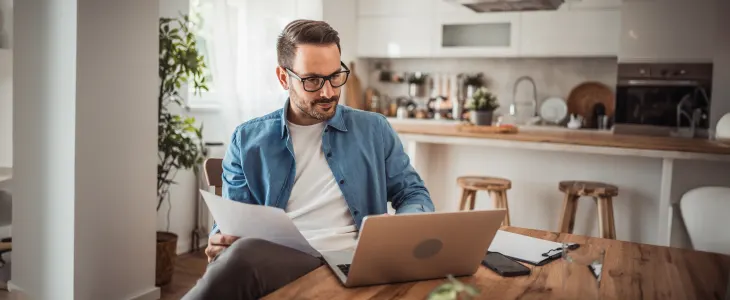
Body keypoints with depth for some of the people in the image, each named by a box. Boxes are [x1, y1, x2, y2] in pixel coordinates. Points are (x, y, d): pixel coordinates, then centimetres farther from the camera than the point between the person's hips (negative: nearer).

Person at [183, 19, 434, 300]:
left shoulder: (374, 130, 12)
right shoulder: (248, 141, 12)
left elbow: (414, 194, 16)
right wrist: (222, 242, -13)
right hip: (278, 266, 2)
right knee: (243, 251, -37)